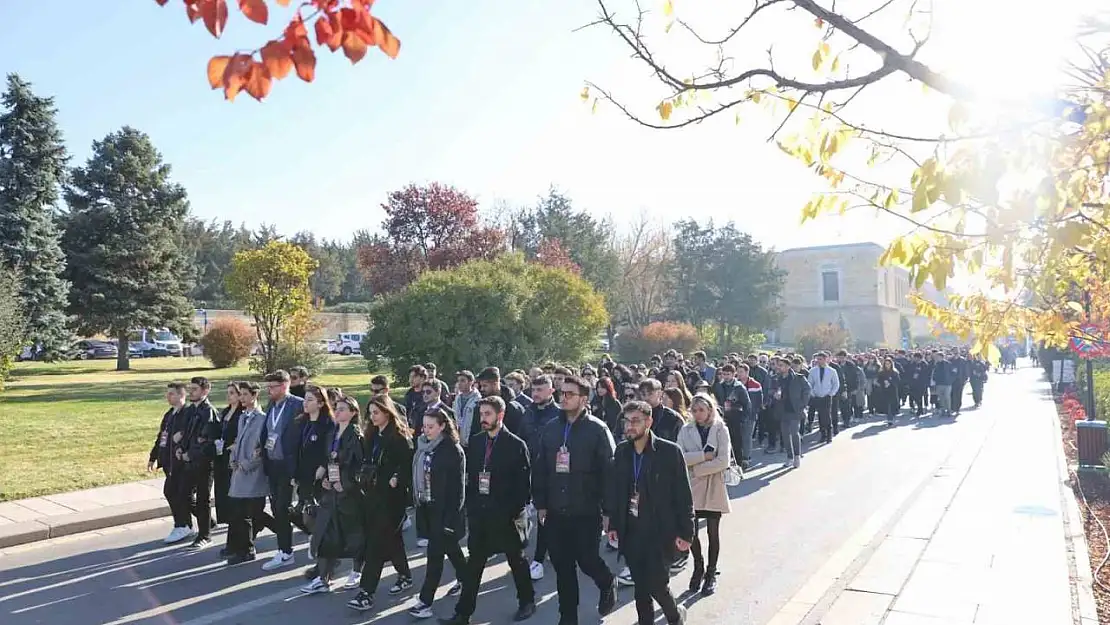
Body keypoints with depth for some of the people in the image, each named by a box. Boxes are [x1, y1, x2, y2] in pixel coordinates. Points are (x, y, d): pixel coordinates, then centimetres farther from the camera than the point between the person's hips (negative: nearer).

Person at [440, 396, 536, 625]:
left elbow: (524, 482, -10)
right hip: (479, 513, 4)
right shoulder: (475, 442, 3)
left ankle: (527, 601, 34)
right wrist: (470, 507, 5)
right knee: (474, 564, 9)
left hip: (506, 515, -4)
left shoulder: (516, 445, -11)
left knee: (516, 560, 14)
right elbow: (469, 475, 9)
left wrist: (517, 512, -12)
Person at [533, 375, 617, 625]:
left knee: (587, 560, 4)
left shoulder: (597, 429, -8)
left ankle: (608, 583, 37)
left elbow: (609, 470, -9)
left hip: (586, 512, -4)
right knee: (562, 566, 11)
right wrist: (541, 503, 6)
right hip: (556, 511, 4)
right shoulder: (551, 428, 6)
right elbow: (540, 469, 8)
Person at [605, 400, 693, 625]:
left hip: (660, 531, -4)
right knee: (640, 585, 12)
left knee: (655, 584, -2)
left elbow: (683, 495, -9)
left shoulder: (670, 451, -12)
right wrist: (613, 524, 9)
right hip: (630, 531, 4)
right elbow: (614, 488, 10)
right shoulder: (622, 450, 2)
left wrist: (685, 532, -9)